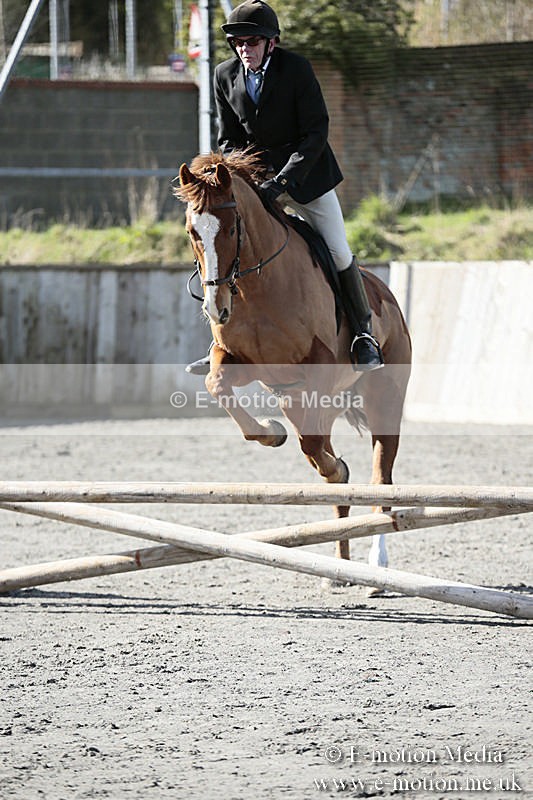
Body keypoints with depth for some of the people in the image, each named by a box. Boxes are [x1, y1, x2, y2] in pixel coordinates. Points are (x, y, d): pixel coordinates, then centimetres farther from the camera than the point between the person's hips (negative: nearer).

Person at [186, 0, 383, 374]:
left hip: (306, 169, -3)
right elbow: (230, 139, 4)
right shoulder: (226, 76, -4)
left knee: (338, 252, -7)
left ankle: (363, 334, 13)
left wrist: (283, 179, -26)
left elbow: (317, 131, -18)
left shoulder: (296, 68, -17)